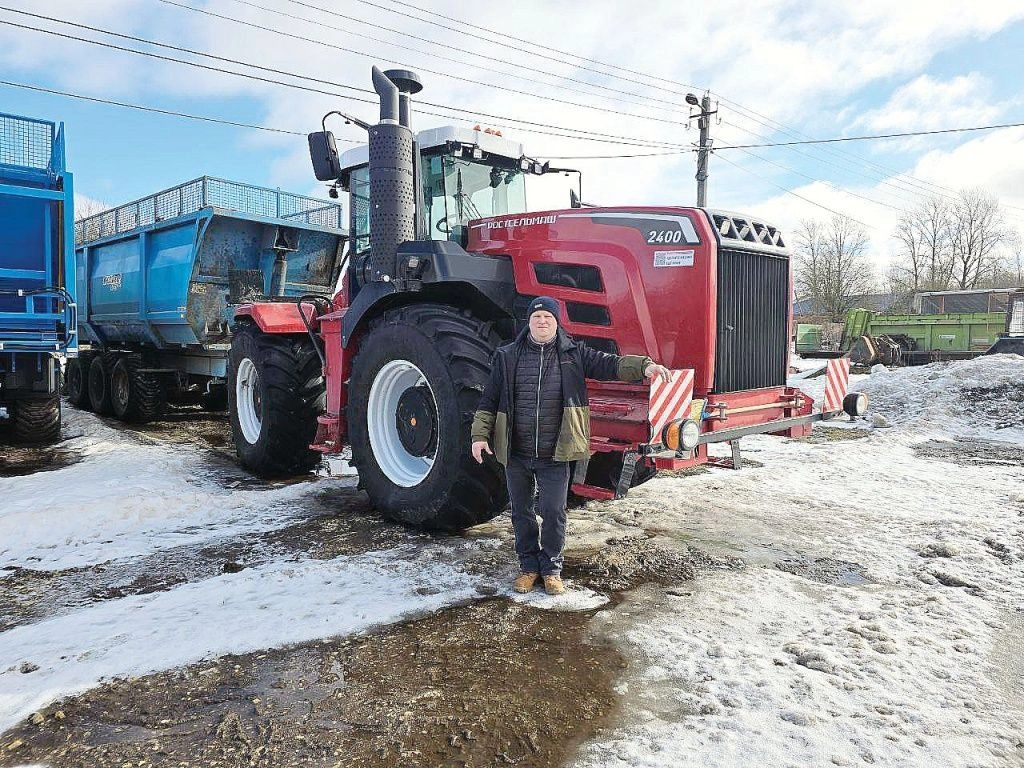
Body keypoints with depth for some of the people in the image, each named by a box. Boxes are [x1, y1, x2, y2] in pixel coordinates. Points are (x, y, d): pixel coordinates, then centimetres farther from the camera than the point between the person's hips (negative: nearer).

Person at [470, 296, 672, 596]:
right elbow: (489, 399, 7)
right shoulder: (508, 356, 4)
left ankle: (551, 568, 23)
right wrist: (480, 434, 0)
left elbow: (609, 364, -7)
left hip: (554, 455, -1)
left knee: (553, 512, 3)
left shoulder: (573, 354, 3)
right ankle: (529, 566, 29)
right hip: (516, 453, 2)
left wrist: (644, 366, -22)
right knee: (522, 512, 12)